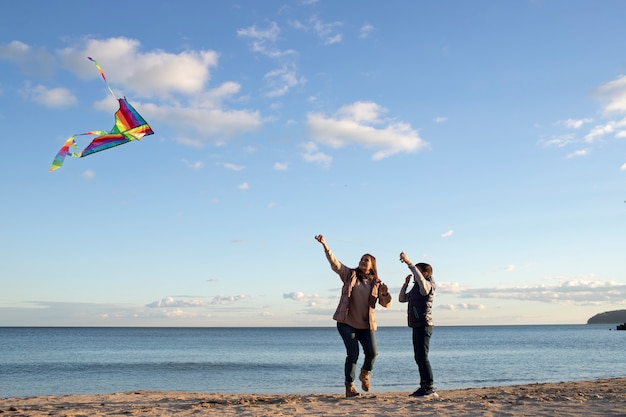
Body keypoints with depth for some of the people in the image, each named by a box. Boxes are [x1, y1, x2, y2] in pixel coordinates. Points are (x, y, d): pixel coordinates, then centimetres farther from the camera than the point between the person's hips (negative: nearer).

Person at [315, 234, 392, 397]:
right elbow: (334, 262, -7)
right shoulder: (349, 274, 4)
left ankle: (365, 373, 26)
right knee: (353, 353, -10)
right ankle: (349, 386, 3)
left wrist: (385, 293, -20)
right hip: (346, 322, -2)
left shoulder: (376, 283, 6)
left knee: (372, 352, -7)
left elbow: (386, 304, 3)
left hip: (366, 324, 2)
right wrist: (325, 245, -19)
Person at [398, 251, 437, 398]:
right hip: (417, 326, 10)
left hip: (424, 326, -10)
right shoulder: (416, 289, 22)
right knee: (419, 357, 11)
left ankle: (430, 389, -14)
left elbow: (420, 279, -31)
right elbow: (402, 298, 26)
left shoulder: (427, 285, -8)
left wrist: (409, 263, -33)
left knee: (422, 357, -14)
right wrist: (406, 283, 13)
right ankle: (424, 387, 17)